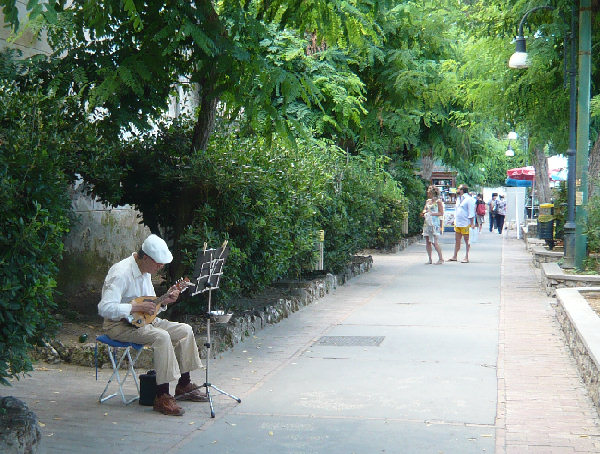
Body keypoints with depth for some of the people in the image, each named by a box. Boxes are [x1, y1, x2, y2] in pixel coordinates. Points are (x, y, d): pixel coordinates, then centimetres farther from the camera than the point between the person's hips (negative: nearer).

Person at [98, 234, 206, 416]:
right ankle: (162, 397, -28)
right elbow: (105, 308, -30)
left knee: (185, 330, 0)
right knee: (162, 337, -32)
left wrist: (165, 300, -1)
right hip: (120, 325, -10)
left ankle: (184, 386, 10)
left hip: (141, 320, 10)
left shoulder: (145, 272, 9)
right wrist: (137, 307, -29)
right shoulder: (121, 273, -21)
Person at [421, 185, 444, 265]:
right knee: (427, 242, 4)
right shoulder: (428, 201, 17)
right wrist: (424, 213, -2)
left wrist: (432, 213, -14)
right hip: (427, 223, 7)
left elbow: (441, 213, -6)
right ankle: (430, 259, 10)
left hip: (434, 223, -7)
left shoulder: (438, 201, -3)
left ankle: (441, 258, -1)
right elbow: (424, 211, 21)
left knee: (434, 242, -10)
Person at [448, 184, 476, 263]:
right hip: (457, 223, 8)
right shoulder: (458, 199, 17)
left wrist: (472, 223, -15)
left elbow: (471, 212, -12)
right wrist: (455, 220, 21)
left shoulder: (469, 199, -9)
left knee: (467, 241, 0)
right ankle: (455, 256, 17)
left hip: (465, 224, -8)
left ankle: (466, 257, 3)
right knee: (457, 240, 11)